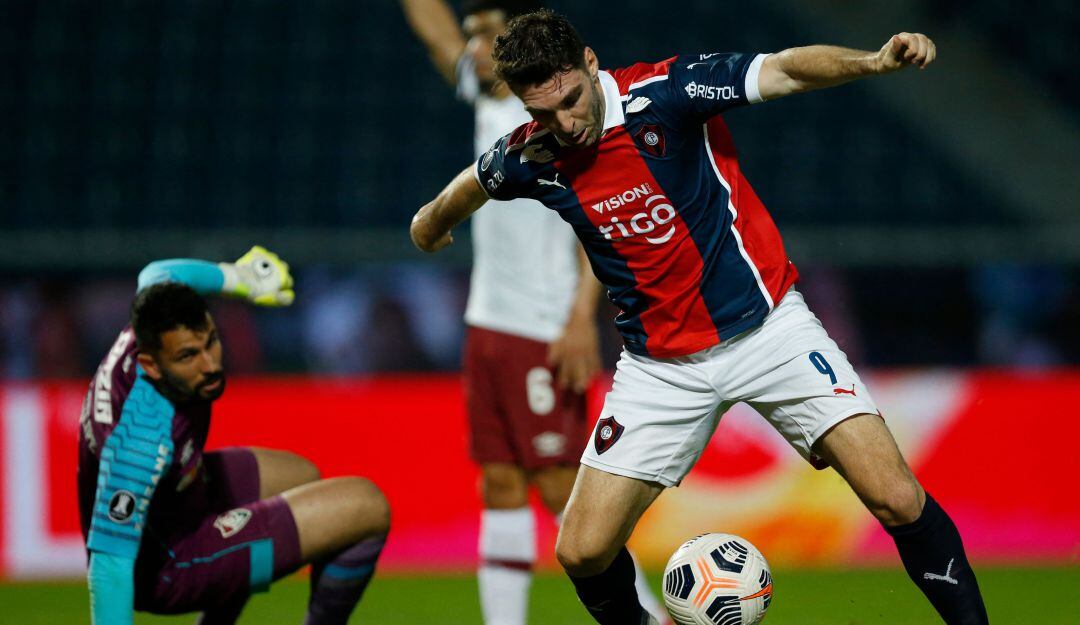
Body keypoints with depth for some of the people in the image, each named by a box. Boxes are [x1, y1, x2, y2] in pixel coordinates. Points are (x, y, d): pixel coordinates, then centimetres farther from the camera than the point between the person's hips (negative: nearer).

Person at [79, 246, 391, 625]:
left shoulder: (150, 328, -18)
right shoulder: (145, 434, -41)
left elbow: (160, 275, 8)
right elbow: (109, 558, -40)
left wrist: (238, 277, 20)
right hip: (163, 566, -9)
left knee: (300, 476, 34)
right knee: (368, 509, -14)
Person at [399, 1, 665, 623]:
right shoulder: (490, 100, 13)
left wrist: (583, 317, -20)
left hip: (546, 335, -8)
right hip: (489, 326, 8)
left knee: (561, 488, -9)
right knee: (501, 488, 5)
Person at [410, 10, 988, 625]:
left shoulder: (664, 91, -18)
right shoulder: (530, 158, -7)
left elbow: (783, 69, -29)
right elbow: (477, 181, 18)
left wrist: (874, 62, -48)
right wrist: (433, 217, 39)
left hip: (766, 324, -3)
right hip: (661, 362, 3)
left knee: (897, 499, -16)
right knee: (583, 551, -3)